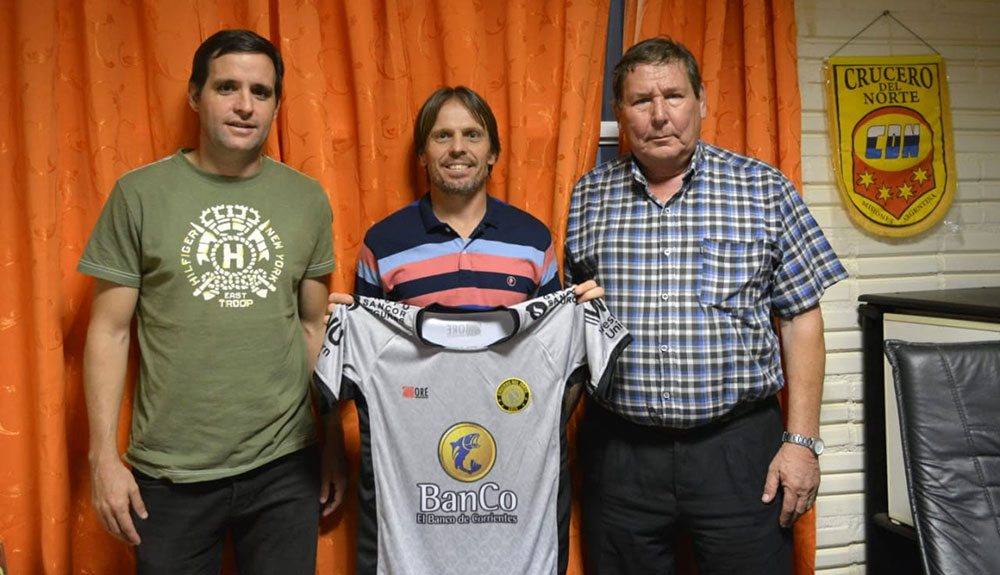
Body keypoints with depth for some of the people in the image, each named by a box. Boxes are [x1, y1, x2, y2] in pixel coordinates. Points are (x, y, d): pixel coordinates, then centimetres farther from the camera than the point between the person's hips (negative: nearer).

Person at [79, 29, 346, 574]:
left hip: (285, 467, 2)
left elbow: (314, 327, 7)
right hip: (169, 474, -1)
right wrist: (104, 456, -6)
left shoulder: (307, 198, 2)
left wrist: (333, 444, 8)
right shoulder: (140, 194, -4)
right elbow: (109, 331, -2)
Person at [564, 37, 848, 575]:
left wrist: (801, 440, -4)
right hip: (619, 451, 2)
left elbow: (801, 318, 2)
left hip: (739, 444, -1)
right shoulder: (585, 199, 5)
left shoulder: (764, 190, 1)